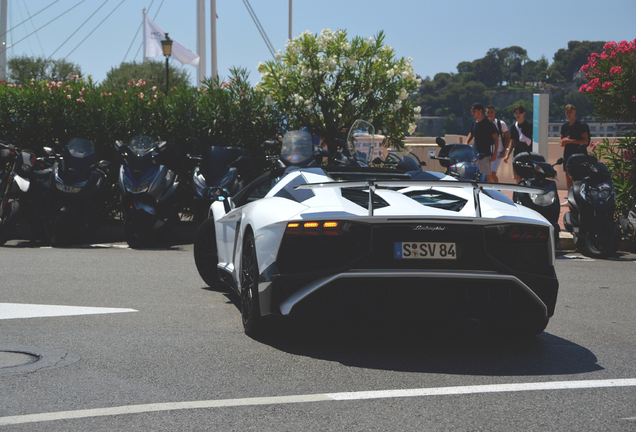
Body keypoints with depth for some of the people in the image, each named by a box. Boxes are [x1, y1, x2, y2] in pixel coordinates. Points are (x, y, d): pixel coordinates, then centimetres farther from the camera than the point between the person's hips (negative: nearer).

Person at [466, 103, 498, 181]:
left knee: (488, 177, -7)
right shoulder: (474, 123, 10)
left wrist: (495, 153, -15)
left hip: (486, 154, -7)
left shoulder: (489, 124, -10)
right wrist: (466, 143, 8)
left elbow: (496, 138, -9)